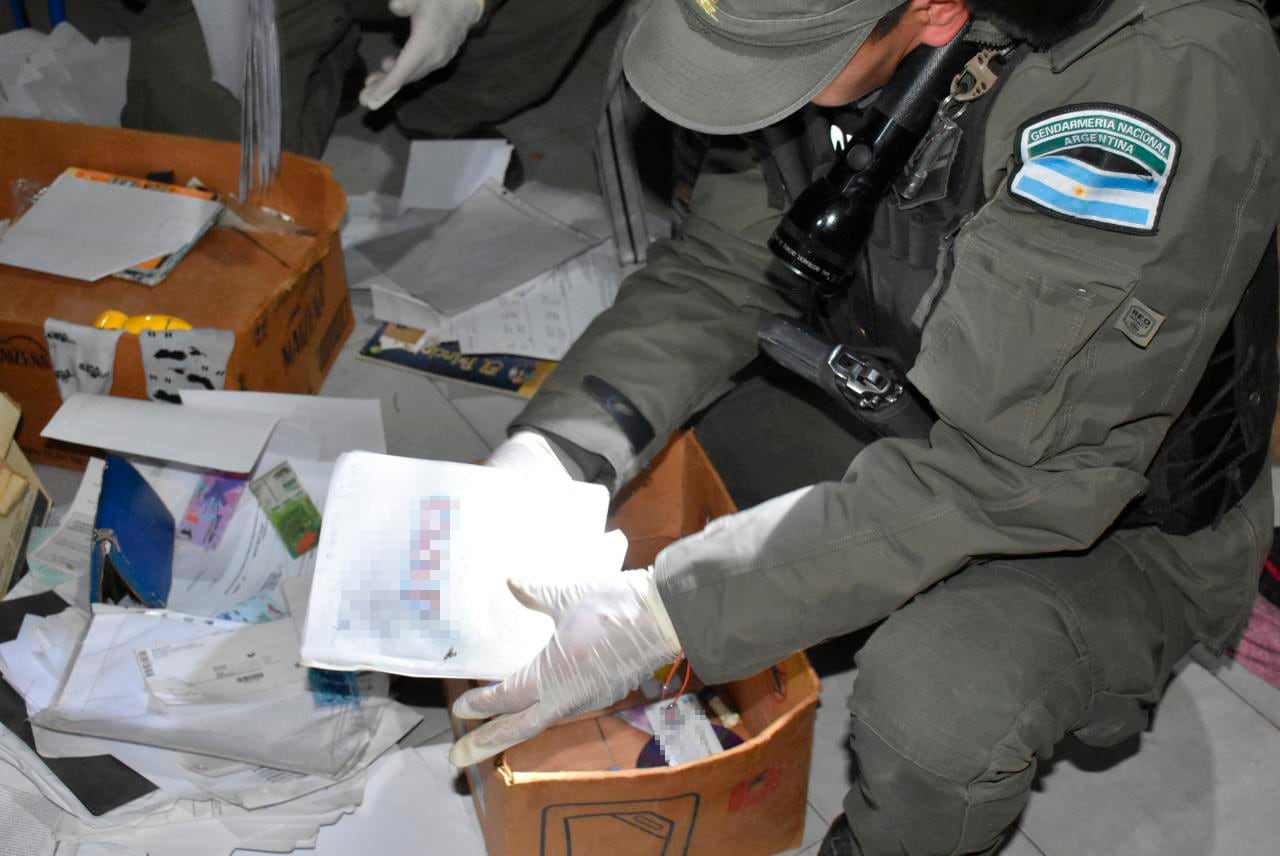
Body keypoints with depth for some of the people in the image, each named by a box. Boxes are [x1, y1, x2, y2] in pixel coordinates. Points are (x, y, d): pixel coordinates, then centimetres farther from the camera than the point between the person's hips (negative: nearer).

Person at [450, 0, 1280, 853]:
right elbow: (717, 274, -7)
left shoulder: (1173, 75, -35)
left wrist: (661, 615, -37)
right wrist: (539, 459, -22)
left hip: (1120, 521, -6)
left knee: (940, 701, -34)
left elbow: (1013, 473, -35)